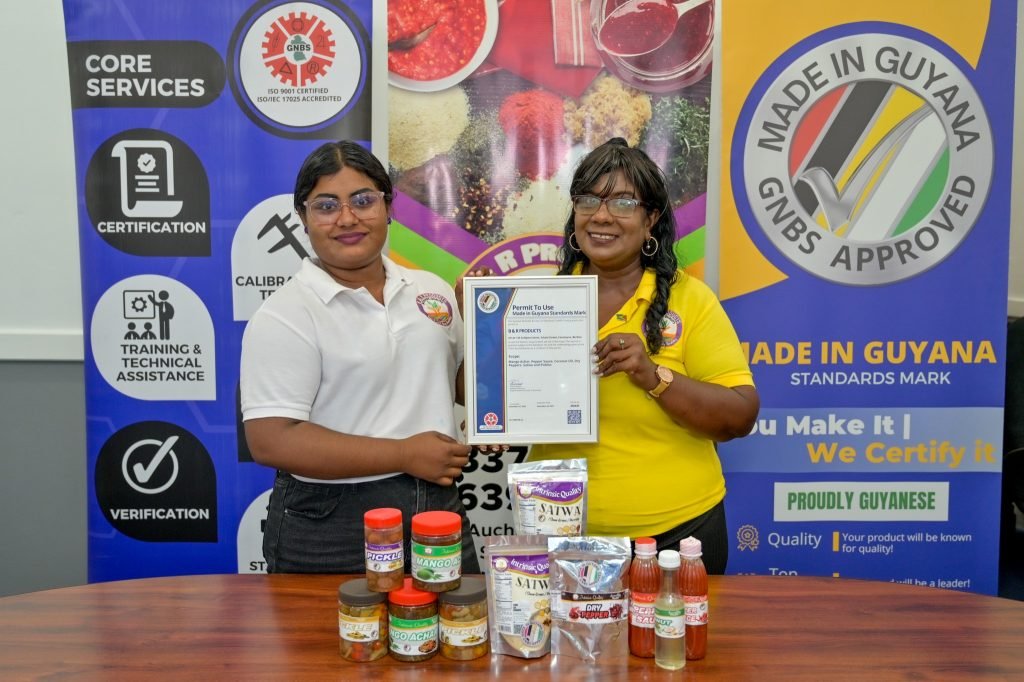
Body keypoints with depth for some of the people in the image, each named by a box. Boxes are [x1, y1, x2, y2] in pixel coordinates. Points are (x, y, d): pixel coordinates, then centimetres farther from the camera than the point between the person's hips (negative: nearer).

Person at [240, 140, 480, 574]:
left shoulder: (432, 291, 6)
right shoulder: (284, 315, -11)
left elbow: (465, 384, 17)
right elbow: (270, 441, -18)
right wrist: (404, 456, -18)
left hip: (441, 511, 5)